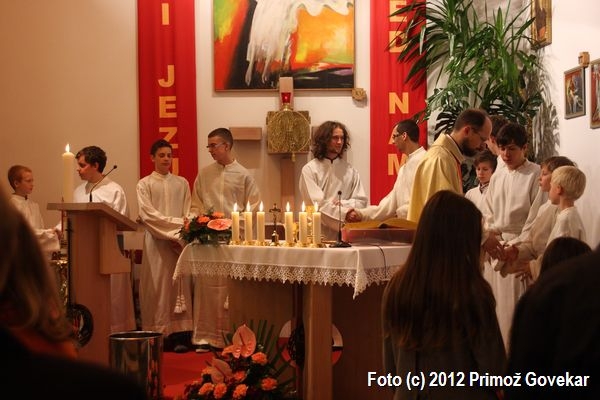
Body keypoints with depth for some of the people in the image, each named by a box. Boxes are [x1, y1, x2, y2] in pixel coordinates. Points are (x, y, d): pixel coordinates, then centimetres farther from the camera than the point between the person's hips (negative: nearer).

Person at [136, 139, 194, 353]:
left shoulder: (182, 183, 14)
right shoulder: (144, 184, 4)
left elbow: (188, 213, 9)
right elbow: (148, 215, -6)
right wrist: (176, 223, -11)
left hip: (179, 241, 3)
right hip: (156, 243, -3)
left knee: (180, 285, -2)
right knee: (157, 288, -4)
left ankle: (179, 335, -2)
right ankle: (158, 335, -3)